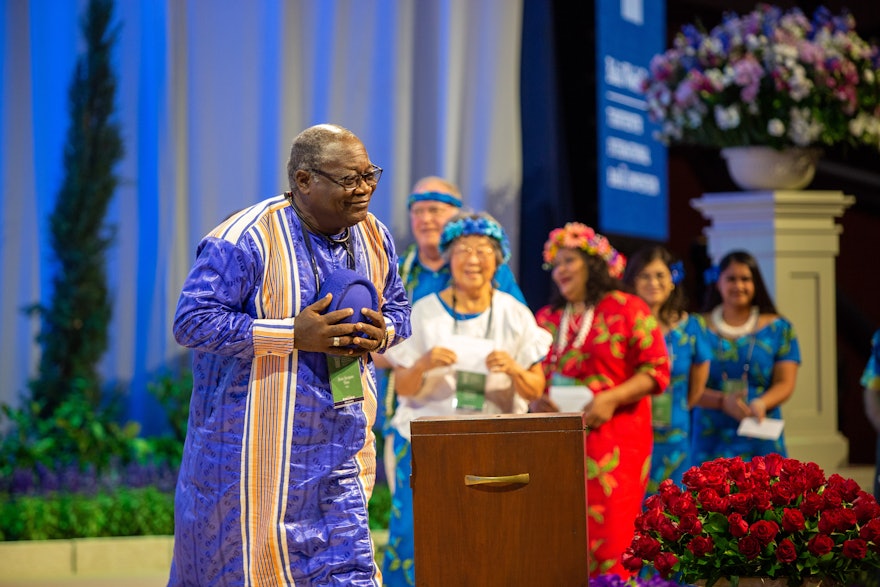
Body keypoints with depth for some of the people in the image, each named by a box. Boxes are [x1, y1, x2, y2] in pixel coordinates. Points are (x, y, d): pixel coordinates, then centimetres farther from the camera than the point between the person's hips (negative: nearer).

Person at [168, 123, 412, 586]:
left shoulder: (374, 238, 6)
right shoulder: (244, 240, -16)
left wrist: (381, 334, -6)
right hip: (256, 448, -6)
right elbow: (192, 321, -19)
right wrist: (293, 335, -24)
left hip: (336, 445, 6)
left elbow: (397, 306, 21)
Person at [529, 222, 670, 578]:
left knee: (608, 532, -9)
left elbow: (655, 370, -4)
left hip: (612, 438, -4)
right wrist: (535, 400, 0)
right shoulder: (547, 318, 16)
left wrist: (611, 399, -15)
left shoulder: (627, 309, 1)